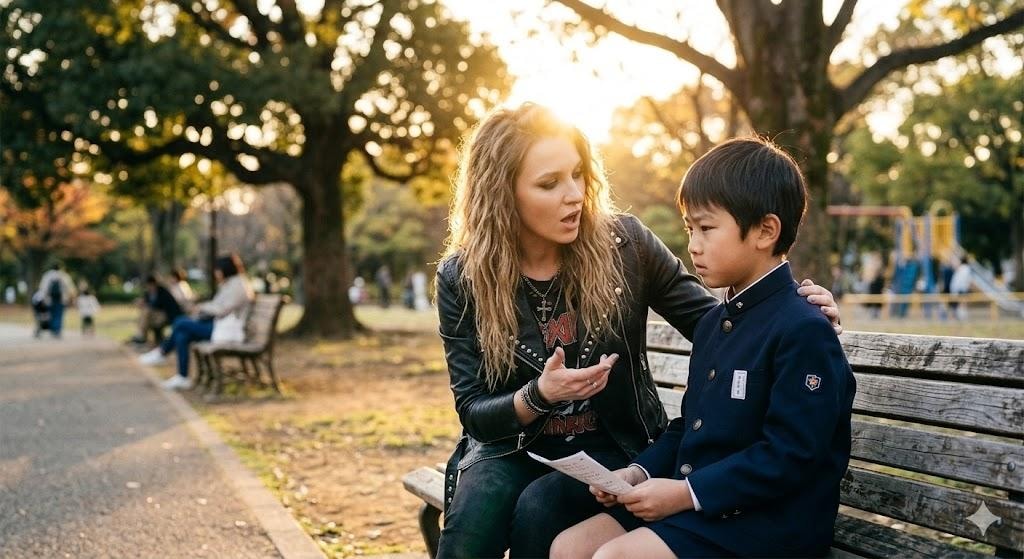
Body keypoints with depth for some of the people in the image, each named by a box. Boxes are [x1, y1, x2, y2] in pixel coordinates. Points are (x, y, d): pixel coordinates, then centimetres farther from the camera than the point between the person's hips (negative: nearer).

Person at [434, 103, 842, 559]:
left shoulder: (622, 244, -8)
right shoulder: (462, 278, -8)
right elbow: (473, 411, -7)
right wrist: (539, 395, -27)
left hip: (611, 445, 0)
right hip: (513, 444, 1)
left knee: (538, 509, -29)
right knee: (474, 513, -30)